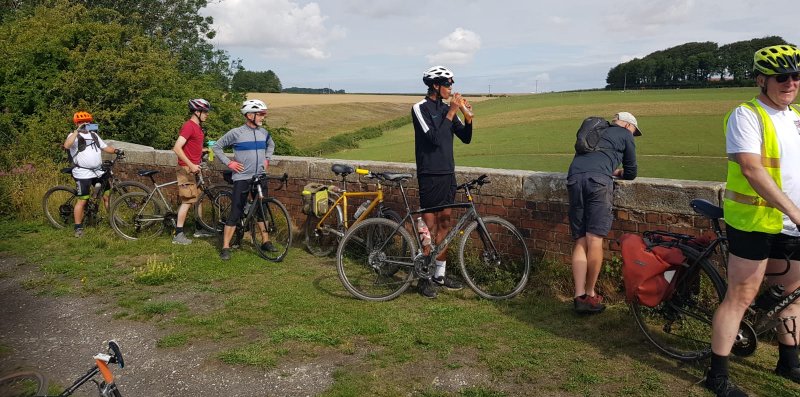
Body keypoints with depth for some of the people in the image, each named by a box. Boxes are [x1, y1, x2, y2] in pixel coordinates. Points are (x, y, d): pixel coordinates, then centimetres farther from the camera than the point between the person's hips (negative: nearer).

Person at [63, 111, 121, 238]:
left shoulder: (94, 135, 17)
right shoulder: (74, 135, -5)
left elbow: (105, 147, 17)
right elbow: (66, 145, -26)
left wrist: (116, 150, -3)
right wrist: (77, 131, -30)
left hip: (98, 172, 7)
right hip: (83, 174, -6)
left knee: (107, 196, 11)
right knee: (82, 201, -4)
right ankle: (78, 228, 5)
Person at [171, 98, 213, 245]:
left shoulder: (198, 127, 13)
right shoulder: (188, 126, -16)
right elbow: (177, 148, -25)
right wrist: (190, 165, -26)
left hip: (194, 168, 10)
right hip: (186, 168, -10)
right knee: (187, 201, -8)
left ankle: (199, 229, 25)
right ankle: (178, 235, -4)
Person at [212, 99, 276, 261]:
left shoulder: (263, 133, 5)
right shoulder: (236, 133, -10)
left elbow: (271, 145, 27)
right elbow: (216, 147, -1)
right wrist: (229, 163, -7)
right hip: (242, 178, -5)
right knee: (235, 213, -4)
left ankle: (265, 241, 26)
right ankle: (225, 247, 2)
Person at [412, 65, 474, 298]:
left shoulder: (446, 108, 11)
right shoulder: (420, 108, -9)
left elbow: (465, 138, 9)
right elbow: (434, 138, -21)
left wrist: (468, 117, -7)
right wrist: (451, 112, -19)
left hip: (448, 173, 7)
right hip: (430, 175, -7)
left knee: (444, 224, 10)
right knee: (430, 227, -3)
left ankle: (440, 274, 20)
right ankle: (424, 278, 8)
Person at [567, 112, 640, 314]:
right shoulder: (625, 135, 22)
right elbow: (631, 173, 24)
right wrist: (618, 172, 43)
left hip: (574, 177, 5)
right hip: (597, 179, -5)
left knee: (580, 241, 4)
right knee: (595, 240, -2)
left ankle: (579, 296, -2)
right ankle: (590, 295, 4)